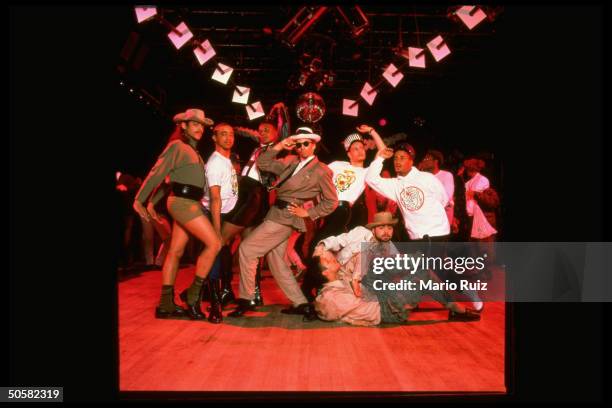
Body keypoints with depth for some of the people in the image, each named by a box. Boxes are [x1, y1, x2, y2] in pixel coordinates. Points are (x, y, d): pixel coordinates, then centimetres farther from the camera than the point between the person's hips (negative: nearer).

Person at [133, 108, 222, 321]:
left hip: (190, 204, 9)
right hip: (184, 202, -9)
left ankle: (165, 305, 10)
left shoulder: (193, 150, 20)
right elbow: (157, 173, -9)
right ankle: (193, 294, -7)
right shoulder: (177, 146, -5)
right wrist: (139, 199, -10)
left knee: (175, 252, 7)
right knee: (214, 243, -14)